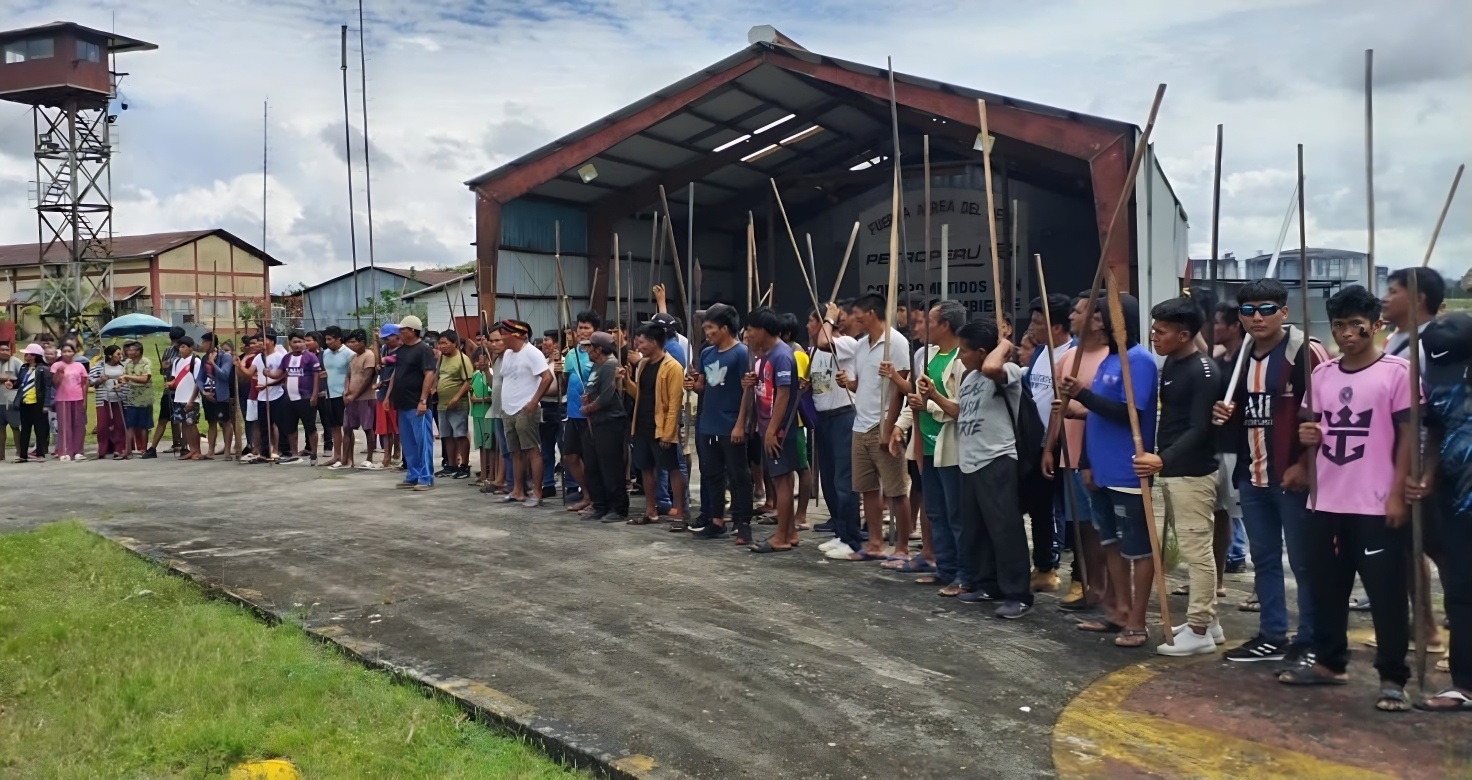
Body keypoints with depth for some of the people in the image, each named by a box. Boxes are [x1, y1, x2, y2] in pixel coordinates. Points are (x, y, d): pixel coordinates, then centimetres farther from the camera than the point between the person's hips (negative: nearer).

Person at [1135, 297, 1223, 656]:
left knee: (1197, 551, -3)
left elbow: (1199, 429, -21)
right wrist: (1159, 459, 14)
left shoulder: (1204, 372, -16)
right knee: (1191, 549, 16)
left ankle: (1199, 630, 4)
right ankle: (1207, 619, 26)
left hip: (1193, 473, -9)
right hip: (1171, 470, 9)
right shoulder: (1170, 363, 11)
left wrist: (1162, 459, -30)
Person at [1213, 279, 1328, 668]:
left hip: (1293, 476, -7)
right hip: (1251, 477, 8)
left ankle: (1310, 641, 13)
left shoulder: (1305, 351, -10)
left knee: (1303, 561, 2)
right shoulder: (1240, 357, 13)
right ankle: (1272, 636, 25)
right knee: (1263, 559, 14)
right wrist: (1225, 414, 2)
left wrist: (1305, 464, -16)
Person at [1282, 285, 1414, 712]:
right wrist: (1308, 436, -5)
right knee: (1327, 587, 14)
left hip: (1377, 505, -5)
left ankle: (1393, 678, 11)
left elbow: (1409, 436, -7)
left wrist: (1397, 493, -12)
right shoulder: (1322, 374, 9)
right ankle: (1329, 661, 28)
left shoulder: (1397, 370, -6)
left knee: (1386, 593, 1)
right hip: (1325, 502, 6)